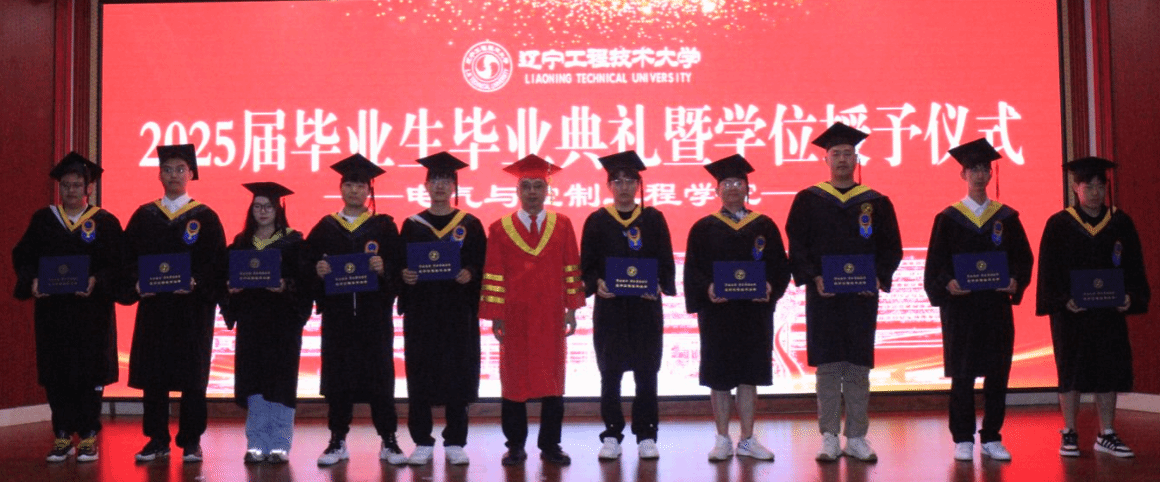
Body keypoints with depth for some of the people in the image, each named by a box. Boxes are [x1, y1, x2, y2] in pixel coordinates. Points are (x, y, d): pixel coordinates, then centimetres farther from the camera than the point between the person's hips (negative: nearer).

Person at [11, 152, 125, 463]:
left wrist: (97, 281, -20)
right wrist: (32, 280, -12)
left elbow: (117, 263, -4)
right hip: (52, 310, 2)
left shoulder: (105, 222, 2)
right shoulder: (43, 220, 10)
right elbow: (22, 256, 7)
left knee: (90, 375, 0)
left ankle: (88, 437, 9)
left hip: (92, 310, -2)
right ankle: (62, 437, 13)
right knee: (56, 374, 4)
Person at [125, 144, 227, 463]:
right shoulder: (144, 216, 10)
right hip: (153, 306, 3)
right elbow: (129, 257, 7)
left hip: (193, 308, -2)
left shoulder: (205, 217, 3)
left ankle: (191, 442, 10)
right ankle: (157, 440, 14)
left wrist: (196, 282, -19)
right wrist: (137, 282, -10)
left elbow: (217, 262, -3)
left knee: (192, 375, 1)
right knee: (153, 375, 4)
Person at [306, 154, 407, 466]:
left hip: (374, 312, -1)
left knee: (379, 374, 0)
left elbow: (399, 265, -2)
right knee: (337, 375, 3)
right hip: (337, 313, 1)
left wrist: (384, 268, -21)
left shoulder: (384, 226, 6)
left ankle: (388, 441, 9)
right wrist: (317, 270, -16)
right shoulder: (325, 227, 9)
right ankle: (338, 442, 14)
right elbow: (308, 264, 4)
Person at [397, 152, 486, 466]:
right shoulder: (412, 225, 10)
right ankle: (422, 443, 11)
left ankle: (455, 443, 11)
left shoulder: (470, 225, 6)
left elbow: (481, 266, 2)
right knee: (420, 376, 1)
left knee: (457, 375, 1)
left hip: (458, 312, -1)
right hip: (421, 311, 1)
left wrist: (469, 275, -17)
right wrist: (404, 276, -14)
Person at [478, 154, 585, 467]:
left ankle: (550, 446, 13)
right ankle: (515, 446, 14)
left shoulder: (562, 226, 4)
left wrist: (572, 309, 0)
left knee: (553, 380, 4)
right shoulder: (499, 229, 1)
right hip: (515, 317, -1)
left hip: (551, 316, 1)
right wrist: (495, 316, -5)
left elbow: (571, 269, 5)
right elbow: (493, 275, -1)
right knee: (514, 379, 4)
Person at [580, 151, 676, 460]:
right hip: (610, 307, 0)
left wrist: (660, 285, -14)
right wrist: (596, 283, -17)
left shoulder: (653, 219, 6)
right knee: (610, 374, 4)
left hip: (646, 307, 0)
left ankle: (646, 436, 13)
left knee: (646, 374, 3)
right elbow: (587, 265, 3)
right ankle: (612, 436, 13)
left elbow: (666, 263, 4)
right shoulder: (597, 221, 5)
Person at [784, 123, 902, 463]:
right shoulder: (808, 201, 6)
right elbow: (797, 247, 1)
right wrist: (814, 278, -13)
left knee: (858, 367, 4)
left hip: (863, 295, 1)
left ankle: (857, 438, 11)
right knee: (827, 367, 1)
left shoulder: (876, 203, 8)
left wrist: (879, 278, -10)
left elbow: (891, 247, 7)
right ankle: (829, 438, 7)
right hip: (822, 295, -1)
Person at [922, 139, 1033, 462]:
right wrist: (946, 284, -19)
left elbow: (1023, 258, 7)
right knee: (962, 375, 0)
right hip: (960, 305, -2)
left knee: (997, 373, 3)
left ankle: (991, 438, 14)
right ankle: (963, 440, 8)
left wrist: (1015, 281, -12)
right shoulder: (948, 218, 4)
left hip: (997, 305, 2)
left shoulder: (1007, 217, 10)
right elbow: (935, 263, 0)